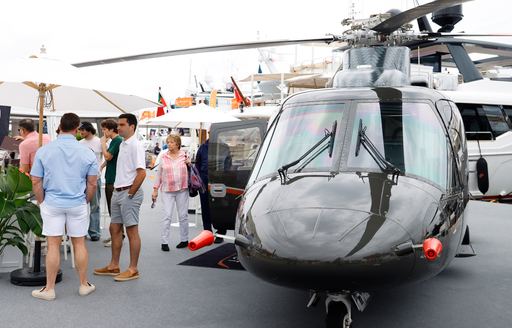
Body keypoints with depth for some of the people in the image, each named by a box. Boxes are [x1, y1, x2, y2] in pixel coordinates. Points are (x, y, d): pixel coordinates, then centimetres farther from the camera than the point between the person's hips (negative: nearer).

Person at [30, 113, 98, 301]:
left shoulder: (44, 151, -5)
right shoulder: (87, 153, -4)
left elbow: (36, 182, -3)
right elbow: (92, 184, 0)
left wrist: (42, 203, 10)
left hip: (52, 204, 0)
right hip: (77, 204, 1)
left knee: (53, 245, 5)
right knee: (79, 244, 11)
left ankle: (49, 289, 14)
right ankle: (84, 285, 22)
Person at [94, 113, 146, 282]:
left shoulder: (135, 145, -14)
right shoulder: (122, 144, 15)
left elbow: (141, 173, -21)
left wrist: (130, 193, -17)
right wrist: (117, 188, 15)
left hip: (129, 193, -10)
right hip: (118, 192, 10)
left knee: (132, 231, -3)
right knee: (114, 229, 14)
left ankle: (133, 269, 5)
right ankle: (114, 266, 25)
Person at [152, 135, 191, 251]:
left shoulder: (184, 155, 4)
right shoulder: (164, 158, 5)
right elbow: (159, 174, 10)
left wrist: (189, 164, -7)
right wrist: (155, 190, 8)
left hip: (182, 189, 0)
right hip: (167, 191, 0)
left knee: (183, 215, 7)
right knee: (167, 216, -6)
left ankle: (184, 240, 19)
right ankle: (164, 242, -2)